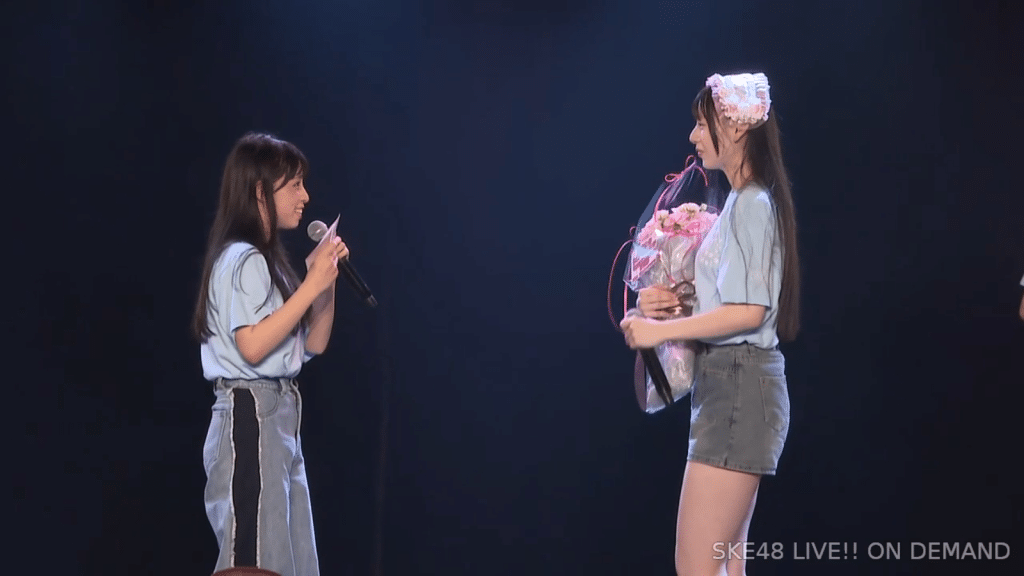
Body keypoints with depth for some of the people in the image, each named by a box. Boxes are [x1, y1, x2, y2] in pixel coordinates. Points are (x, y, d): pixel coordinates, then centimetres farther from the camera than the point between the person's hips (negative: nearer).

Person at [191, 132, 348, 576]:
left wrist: (325, 279, 6)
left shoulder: (268, 260, 16)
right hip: (251, 416, -10)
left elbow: (313, 344, 18)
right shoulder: (242, 260, -12)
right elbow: (252, 346, -23)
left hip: (277, 416, 10)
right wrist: (310, 286, -19)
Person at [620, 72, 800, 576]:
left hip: (738, 384, -10)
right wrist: (664, 304, 5)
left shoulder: (751, 204, -12)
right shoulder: (743, 203, 18)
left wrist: (659, 330, -16)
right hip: (731, 384, 10)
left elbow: (747, 311, -21)